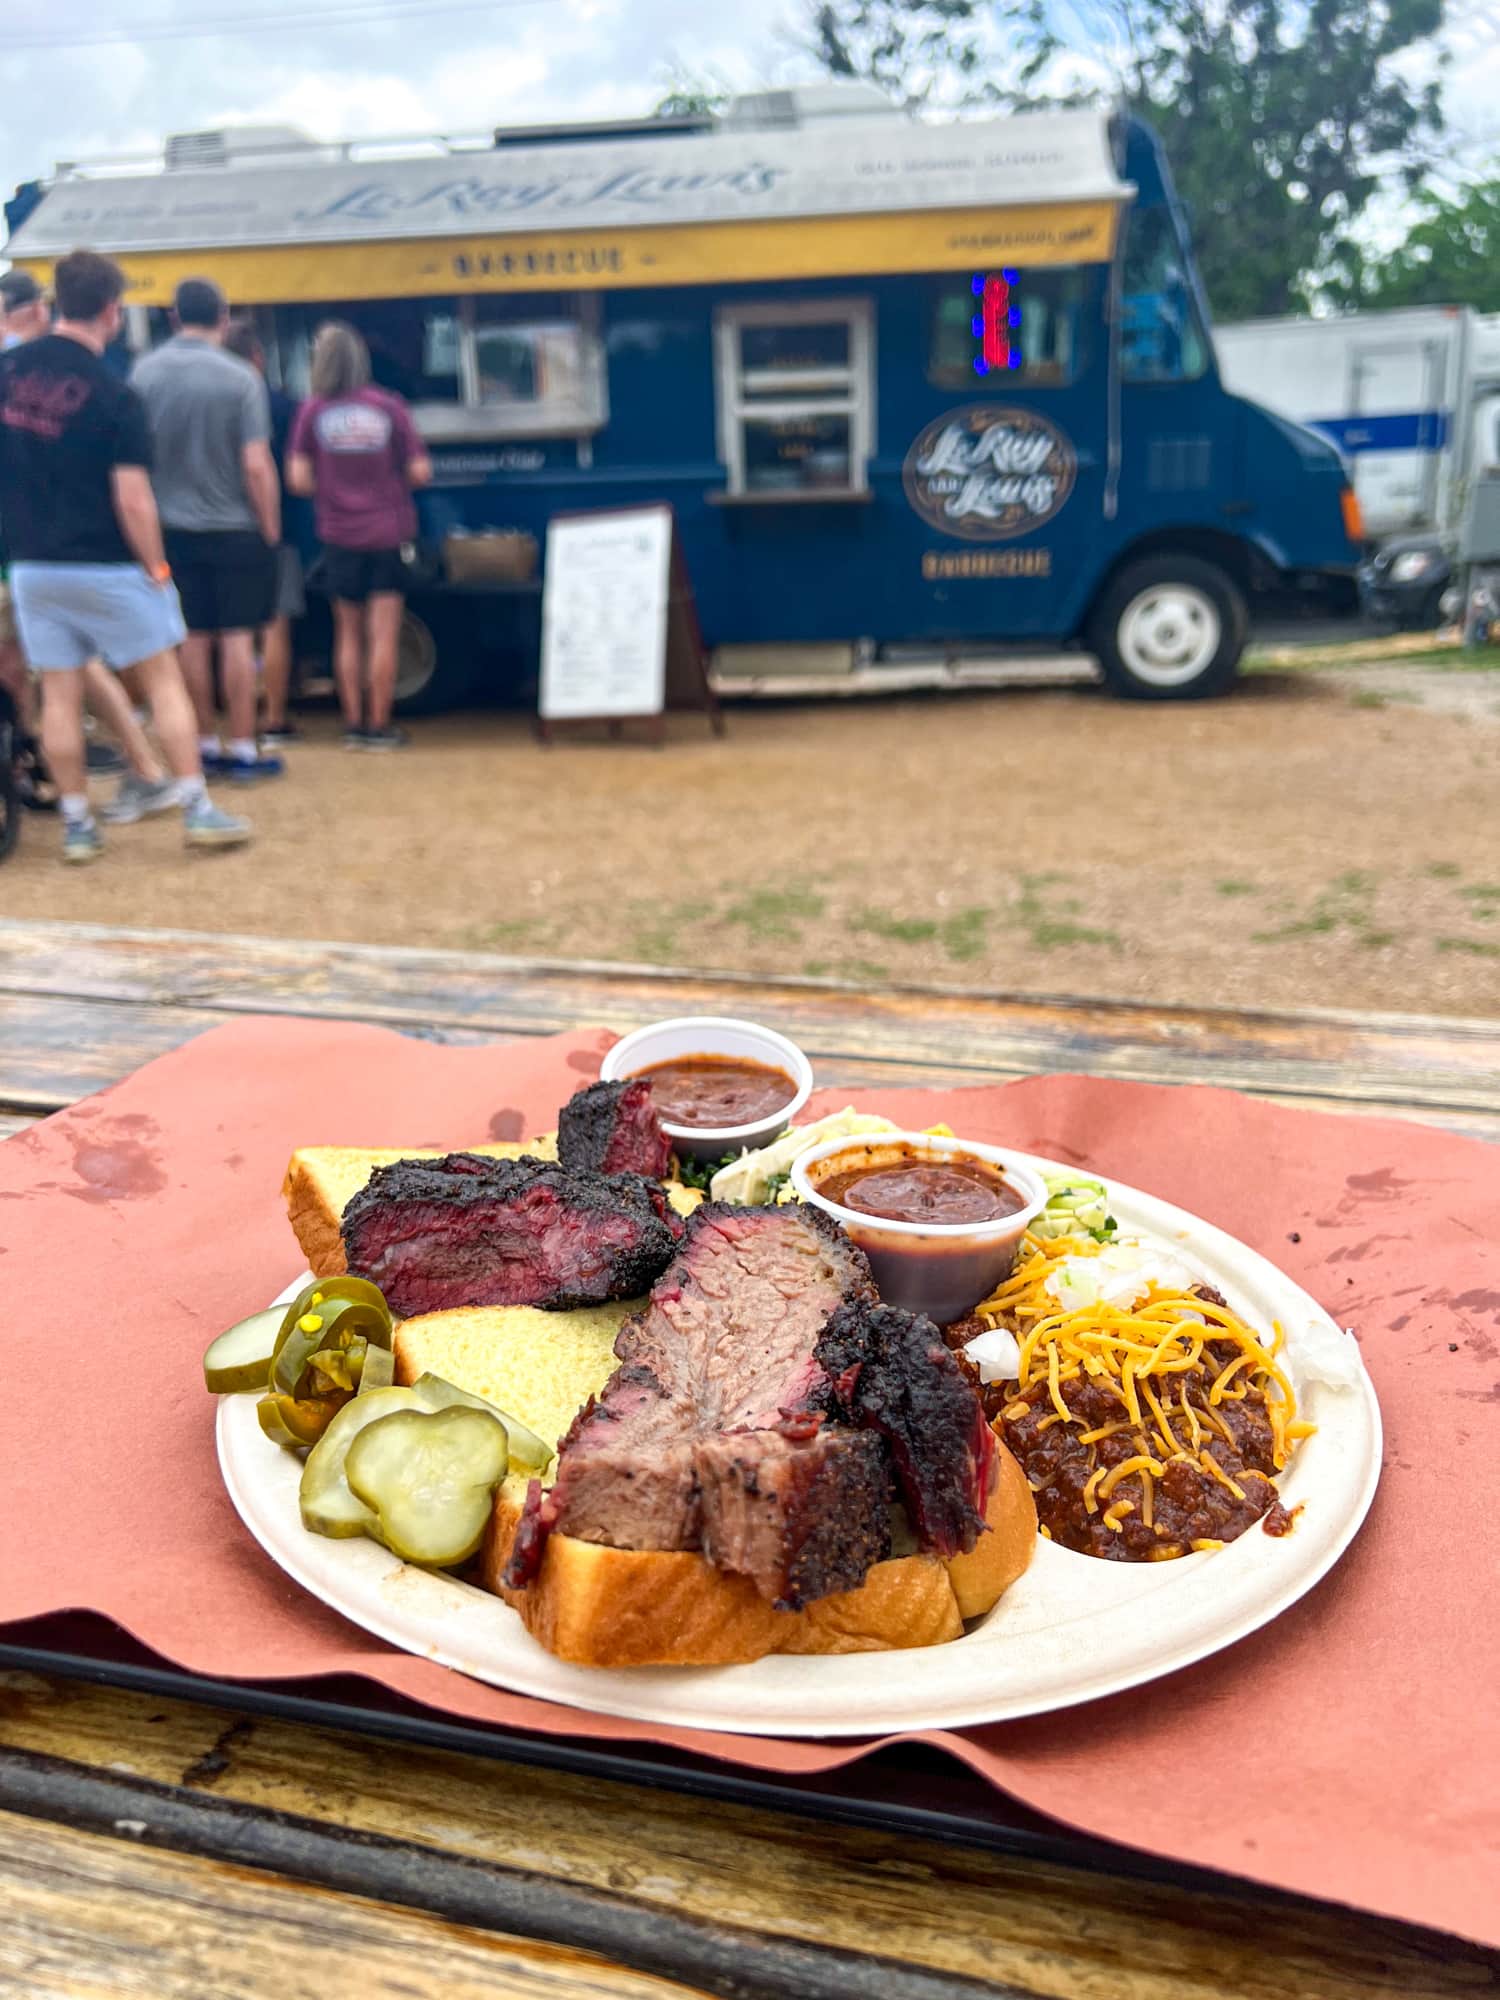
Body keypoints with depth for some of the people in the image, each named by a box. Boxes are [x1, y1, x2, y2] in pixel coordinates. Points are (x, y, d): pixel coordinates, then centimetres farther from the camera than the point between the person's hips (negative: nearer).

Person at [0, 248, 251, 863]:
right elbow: (132, 501, -17)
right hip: (105, 568, -5)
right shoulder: (113, 395, -14)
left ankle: (76, 825, 13)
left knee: (59, 694, 8)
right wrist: (156, 568, -6)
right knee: (163, 682, 6)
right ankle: (197, 810, 7)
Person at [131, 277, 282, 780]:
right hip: (234, 527, -4)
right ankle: (243, 751, 5)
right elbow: (256, 466, -15)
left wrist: (158, 506, 18)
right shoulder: (240, 379, -13)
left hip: (174, 527, 4)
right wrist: (271, 528, -3)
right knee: (237, 638, 2)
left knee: (194, 638, 11)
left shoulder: (144, 372, -1)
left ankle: (205, 746, 18)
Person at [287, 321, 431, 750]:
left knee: (348, 634, 13)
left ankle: (353, 724, 15)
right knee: (383, 635, 2)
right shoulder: (389, 407, -4)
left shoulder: (313, 411, -3)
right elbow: (420, 472, -4)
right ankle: (378, 727, 3)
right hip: (387, 533, -1)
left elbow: (298, 480, -6)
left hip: (339, 534, 1)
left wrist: (330, 487, 14)